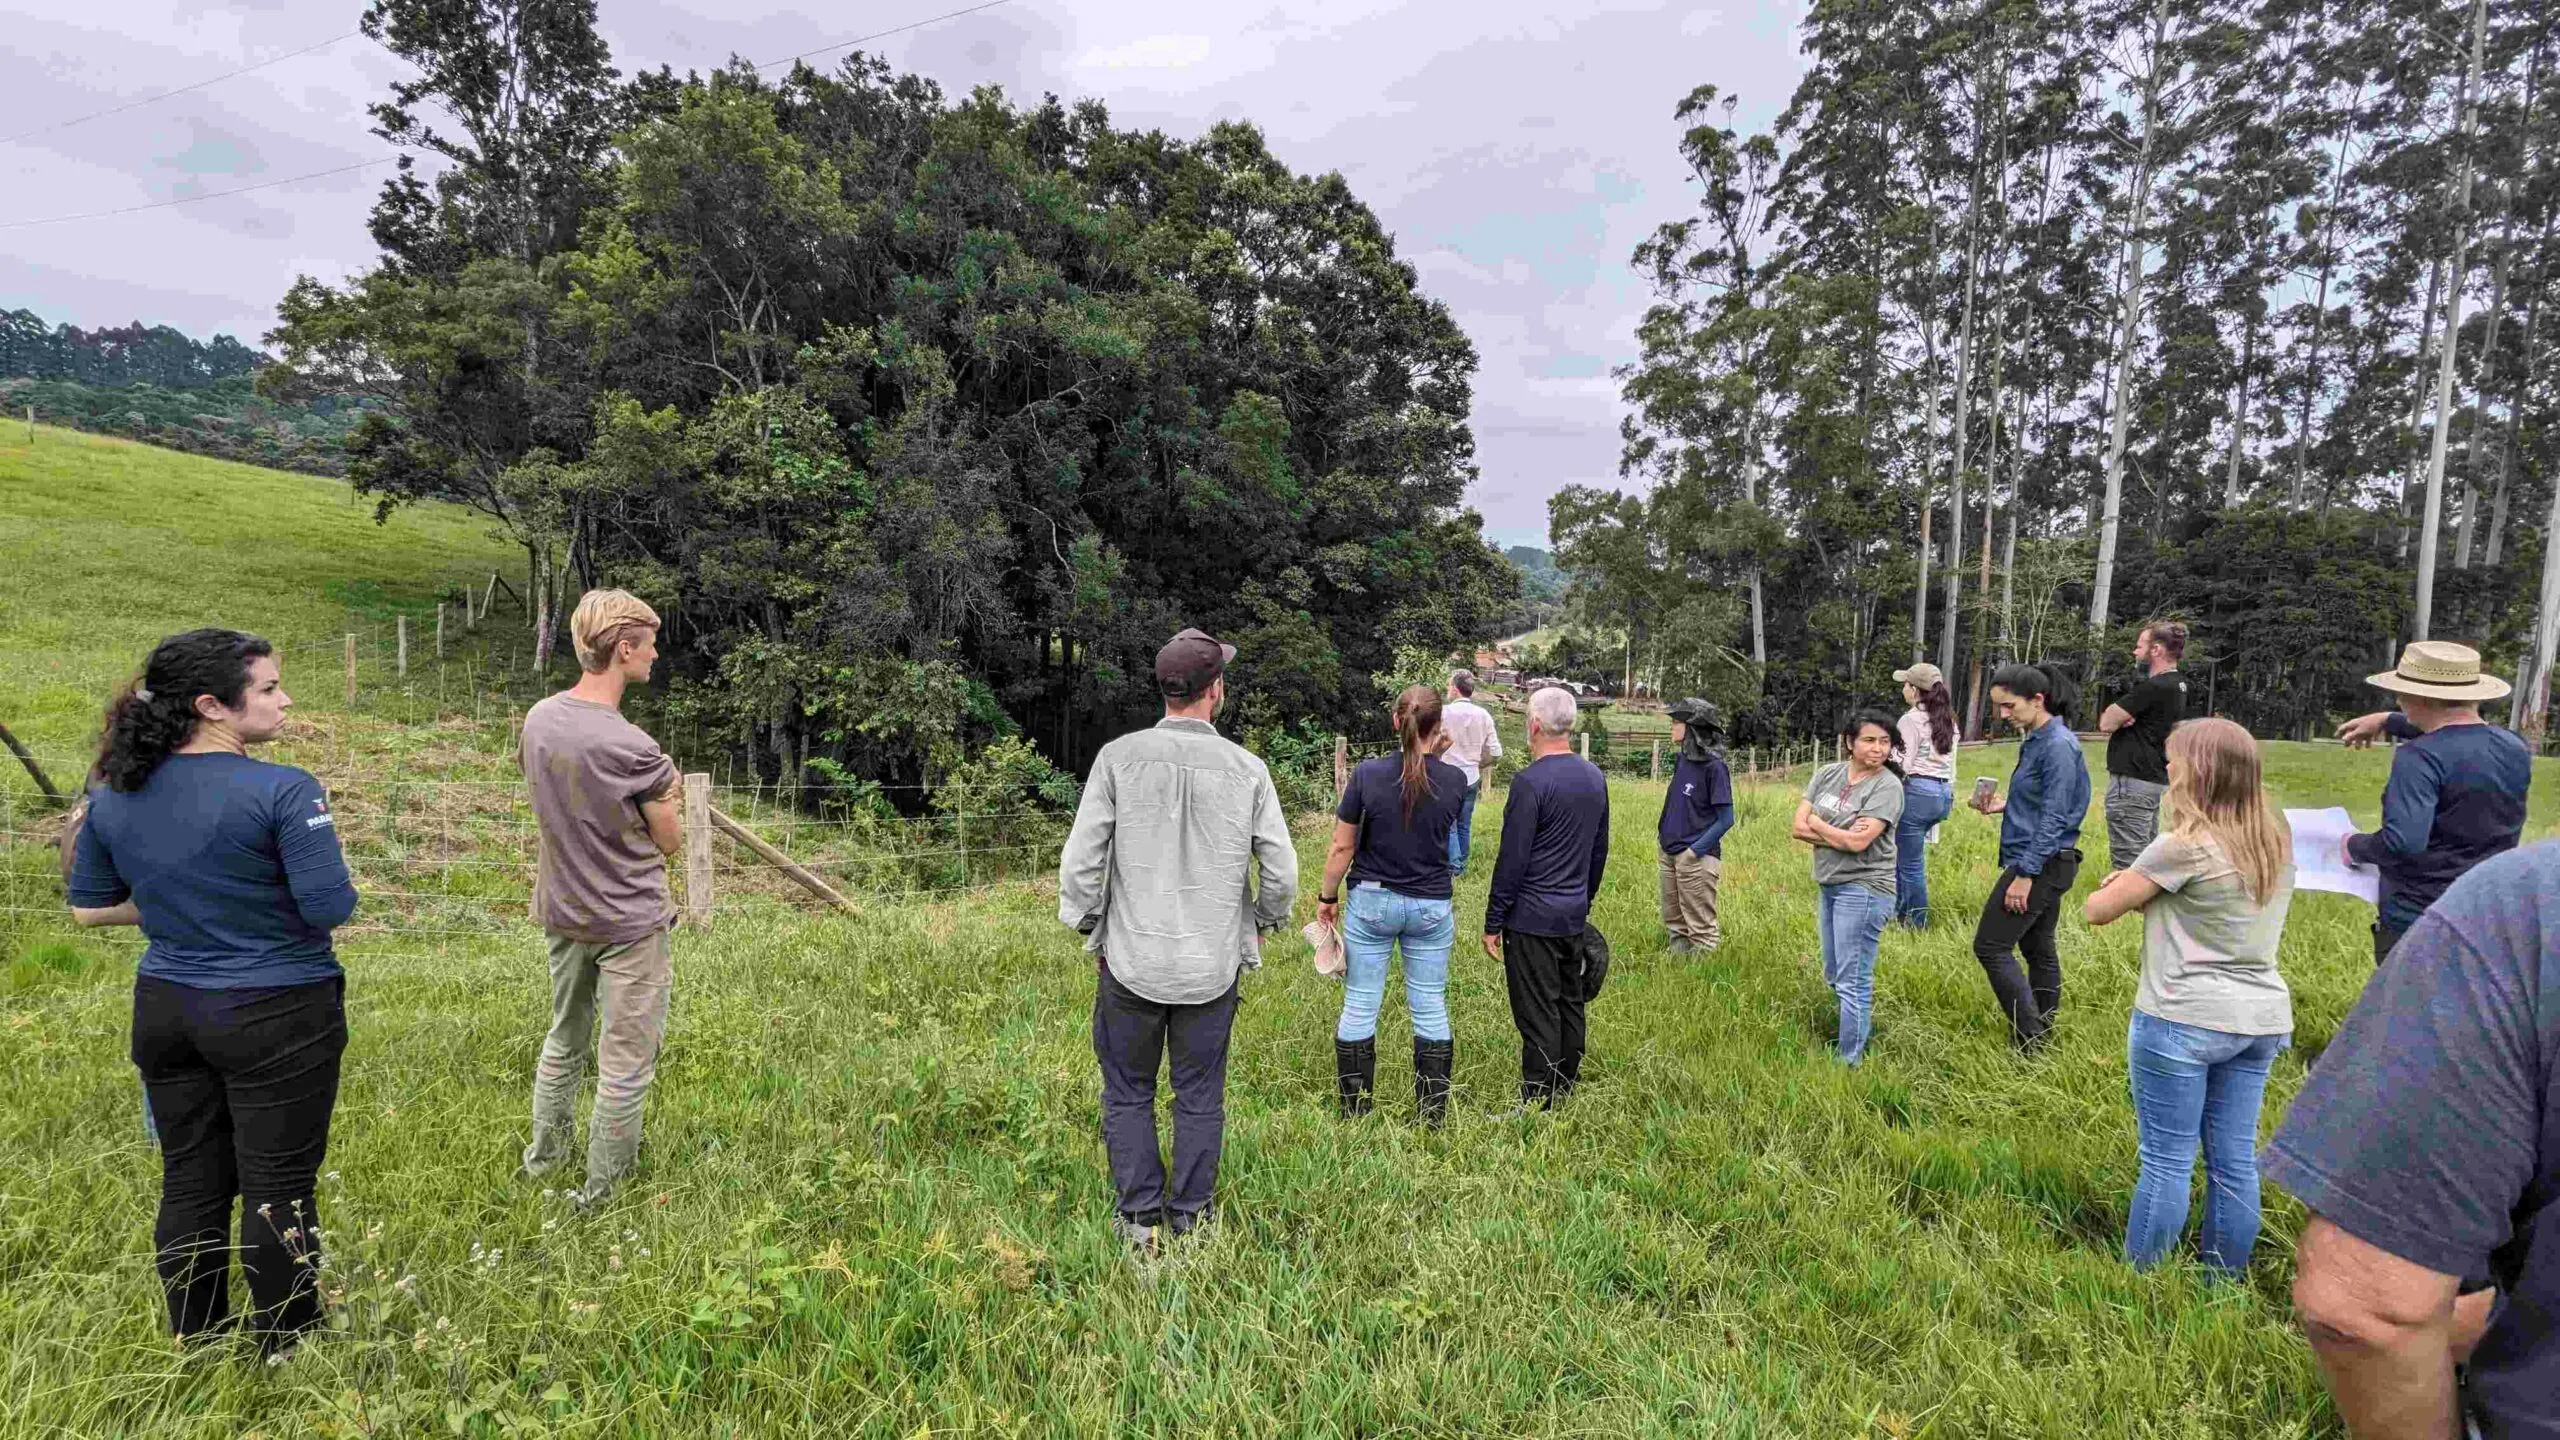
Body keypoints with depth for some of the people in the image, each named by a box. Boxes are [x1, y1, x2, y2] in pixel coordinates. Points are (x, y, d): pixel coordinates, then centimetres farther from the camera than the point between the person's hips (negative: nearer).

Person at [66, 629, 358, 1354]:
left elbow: (89, 907, 10)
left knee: (190, 1182, 19)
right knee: (278, 1186, 8)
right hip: (276, 1018, -6)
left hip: (166, 1012, 6)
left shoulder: (114, 796, 0)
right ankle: (285, 1347, 24)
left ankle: (195, 1342, 35)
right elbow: (332, 908, -22)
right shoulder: (283, 791, -21)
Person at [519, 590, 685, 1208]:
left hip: (562, 914, 7)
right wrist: (669, 792, 4)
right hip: (629, 923, -7)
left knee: (564, 1040, 25)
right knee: (625, 1063, 8)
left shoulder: (537, 719, -4)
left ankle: (544, 1152, 41)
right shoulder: (633, 749, -25)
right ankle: (599, 1191, 20)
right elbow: (670, 842, -13)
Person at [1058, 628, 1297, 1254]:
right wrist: (1261, 923, 15)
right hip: (1213, 966, 1)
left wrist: (1091, 930, 7)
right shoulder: (1246, 769, -7)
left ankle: (1140, 1218, 24)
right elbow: (1282, 871, -4)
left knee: (1128, 1093, 16)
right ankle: (1190, 1218, 27)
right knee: (1200, 1096, 15)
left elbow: (1079, 860, -9)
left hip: (1130, 961, -1)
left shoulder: (1118, 757, -10)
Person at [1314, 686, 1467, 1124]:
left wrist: (1327, 897, 6)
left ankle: (1354, 1114, 19)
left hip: (1371, 902, -1)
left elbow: (1342, 846, -8)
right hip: (1432, 906, 2)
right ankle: (1433, 1116, 21)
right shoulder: (1454, 781, -8)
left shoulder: (1368, 773, -14)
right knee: (1430, 1008, 12)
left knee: (1359, 1006, 9)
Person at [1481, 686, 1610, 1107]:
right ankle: (1567, 1096, 28)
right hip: (1575, 916, 8)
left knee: (1538, 1017, -1)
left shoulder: (1531, 781, -17)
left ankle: (1538, 1107, 6)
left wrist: (1493, 922, -9)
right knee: (1570, 1005, 16)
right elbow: (1600, 850, 15)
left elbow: (1512, 859, -16)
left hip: (1532, 918, -8)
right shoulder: (1595, 777, 6)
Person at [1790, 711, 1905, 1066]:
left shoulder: (1887, 786, -12)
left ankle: (1850, 1060, 11)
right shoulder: (1827, 774, 5)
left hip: (1862, 889, -7)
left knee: (1852, 982, -1)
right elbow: (1798, 827, -1)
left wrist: (1817, 824, -6)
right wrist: (1840, 836, -15)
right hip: (1828, 886, 7)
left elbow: (1858, 842, -21)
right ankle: (1859, 1029, 39)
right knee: (1834, 976, 19)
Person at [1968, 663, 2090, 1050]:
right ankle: (2044, 1037, 25)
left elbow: (2054, 817, -21)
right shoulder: (2037, 740, 10)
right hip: (2044, 862, 10)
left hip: (2040, 863, -10)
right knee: (2038, 948, 16)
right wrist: (2004, 805, 6)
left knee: (1991, 946, -7)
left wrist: (2024, 875, -21)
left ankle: (2031, 1041, -2)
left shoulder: (2058, 745, -18)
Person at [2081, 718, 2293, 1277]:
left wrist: (2122, 889, 13)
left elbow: (2098, 910, -8)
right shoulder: (2277, 843, 8)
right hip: (2261, 1018, 7)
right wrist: (2149, 889, 8)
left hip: (2184, 1020, -7)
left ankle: (2140, 1278, 12)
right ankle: (2225, 1279, 25)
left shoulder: (2185, 845, -15)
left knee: (2168, 1161, 2)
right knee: (2235, 1161, 14)